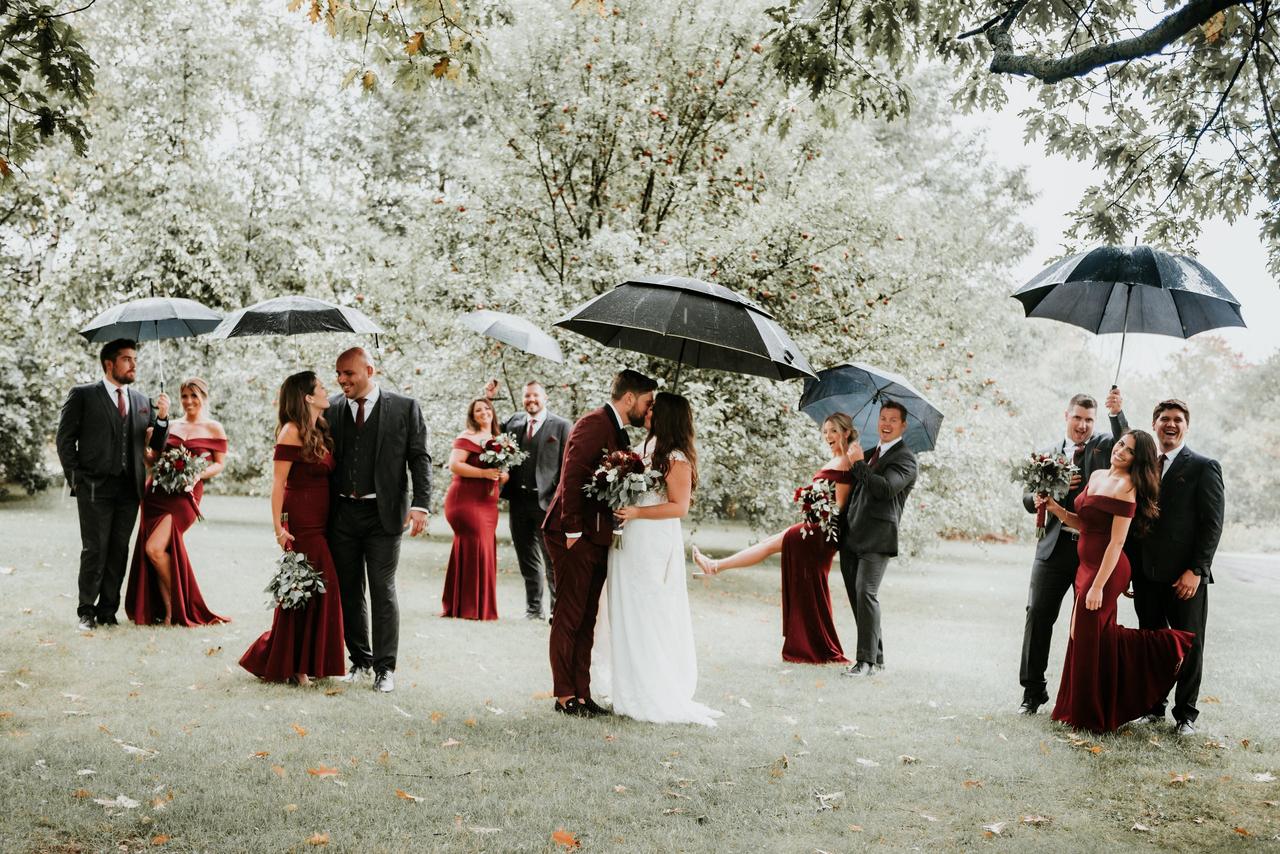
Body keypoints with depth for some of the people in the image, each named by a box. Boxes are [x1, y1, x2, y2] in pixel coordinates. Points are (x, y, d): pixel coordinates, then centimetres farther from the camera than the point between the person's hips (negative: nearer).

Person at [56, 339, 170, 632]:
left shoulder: (141, 400, 14)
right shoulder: (83, 395, 1)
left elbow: (157, 444, 13)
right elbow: (65, 439, 1)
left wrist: (162, 417, -6)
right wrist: (75, 480, -4)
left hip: (129, 488, 4)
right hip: (95, 487, -4)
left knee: (119, 552, 6)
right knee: (94, 550, -3)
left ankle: (107, 610, 14)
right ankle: (85, 611, 8)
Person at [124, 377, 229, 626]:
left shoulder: (214, 429, 5)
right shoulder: (171, 426, 17)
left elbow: (219, 464, 5)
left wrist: (200, 474, -14)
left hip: (186, 494, -5)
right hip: (159, 493, 5)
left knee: (154, 549, -16)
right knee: (158, 553, 0)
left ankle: (178, 609, 0)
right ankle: (169, 612, 9)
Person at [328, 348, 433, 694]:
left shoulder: (404, 408, -2)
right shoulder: (333, 409, 7)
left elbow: (420, 458, -2)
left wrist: (420, 505, -13)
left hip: (383, 514, -3)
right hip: (342, 513, 4)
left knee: (383, 591, 0)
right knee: (349, 591, 10)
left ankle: (385, 667, 9)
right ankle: (360, 661, 23)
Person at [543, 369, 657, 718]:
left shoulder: (618, 432, 17)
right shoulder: (594, 423, -12)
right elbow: (572, 476, -19)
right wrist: (573, 530, -20)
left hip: (597, 538, 9)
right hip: (576, 536, -9)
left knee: (586, 620, 11)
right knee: (569, 617, -2)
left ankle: (582, 694, 16)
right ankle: (565, 695, 4)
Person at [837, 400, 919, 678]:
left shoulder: (905, 458, -3)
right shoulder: (872, 453, 22)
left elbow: (886, 488, -19)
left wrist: (859, 464, -12)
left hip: (877, 539, -8)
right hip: (852, 537, 8)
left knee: (866, 593, -18)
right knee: (856, 596, 8)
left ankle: (867, 660, -18)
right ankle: (876, 657, 17)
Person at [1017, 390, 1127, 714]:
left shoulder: (1104, 445, 6)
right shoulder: (1047, 453, 11)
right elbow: (1029, 501, 9)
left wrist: (1117, 414, -33)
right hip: (1054, 547, 2)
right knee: (1038, 615, 0)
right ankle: (1033, 690, 9)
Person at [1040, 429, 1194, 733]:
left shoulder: (1126, 486, -15)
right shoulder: (1096, 476, 11)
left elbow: (1117, 542, -18)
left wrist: (1098, 586, -21)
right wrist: (1056, 509, 0)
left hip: (1106, 569, -9)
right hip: (1087, 565, 9)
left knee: (1089, 638, 1)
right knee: (1100, 636, 15)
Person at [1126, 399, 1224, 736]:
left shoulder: (1204, 467, -2)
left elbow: (1212, 523, -7)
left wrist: (1196, 570, -14)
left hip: (1185, 577, -4)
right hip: (1146, 575, 5)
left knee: (1189, 647, 4)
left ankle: (1186, 714, 13)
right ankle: (1154, 707, 22)